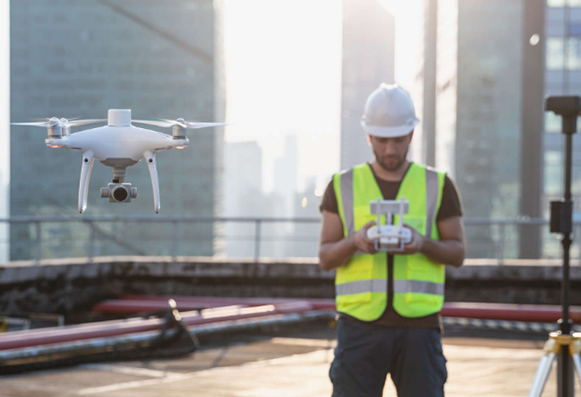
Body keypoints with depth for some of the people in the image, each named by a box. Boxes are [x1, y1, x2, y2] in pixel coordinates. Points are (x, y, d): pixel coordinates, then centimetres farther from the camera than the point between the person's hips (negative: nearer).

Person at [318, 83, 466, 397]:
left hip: (419, 324, 0)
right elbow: (325, 258, 5)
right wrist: (355, 241, -17)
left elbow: (457, 253, 7)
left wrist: (423, 243, -14)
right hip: (360, 324, 0)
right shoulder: (343, 186, 8)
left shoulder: (438, 185, 8)